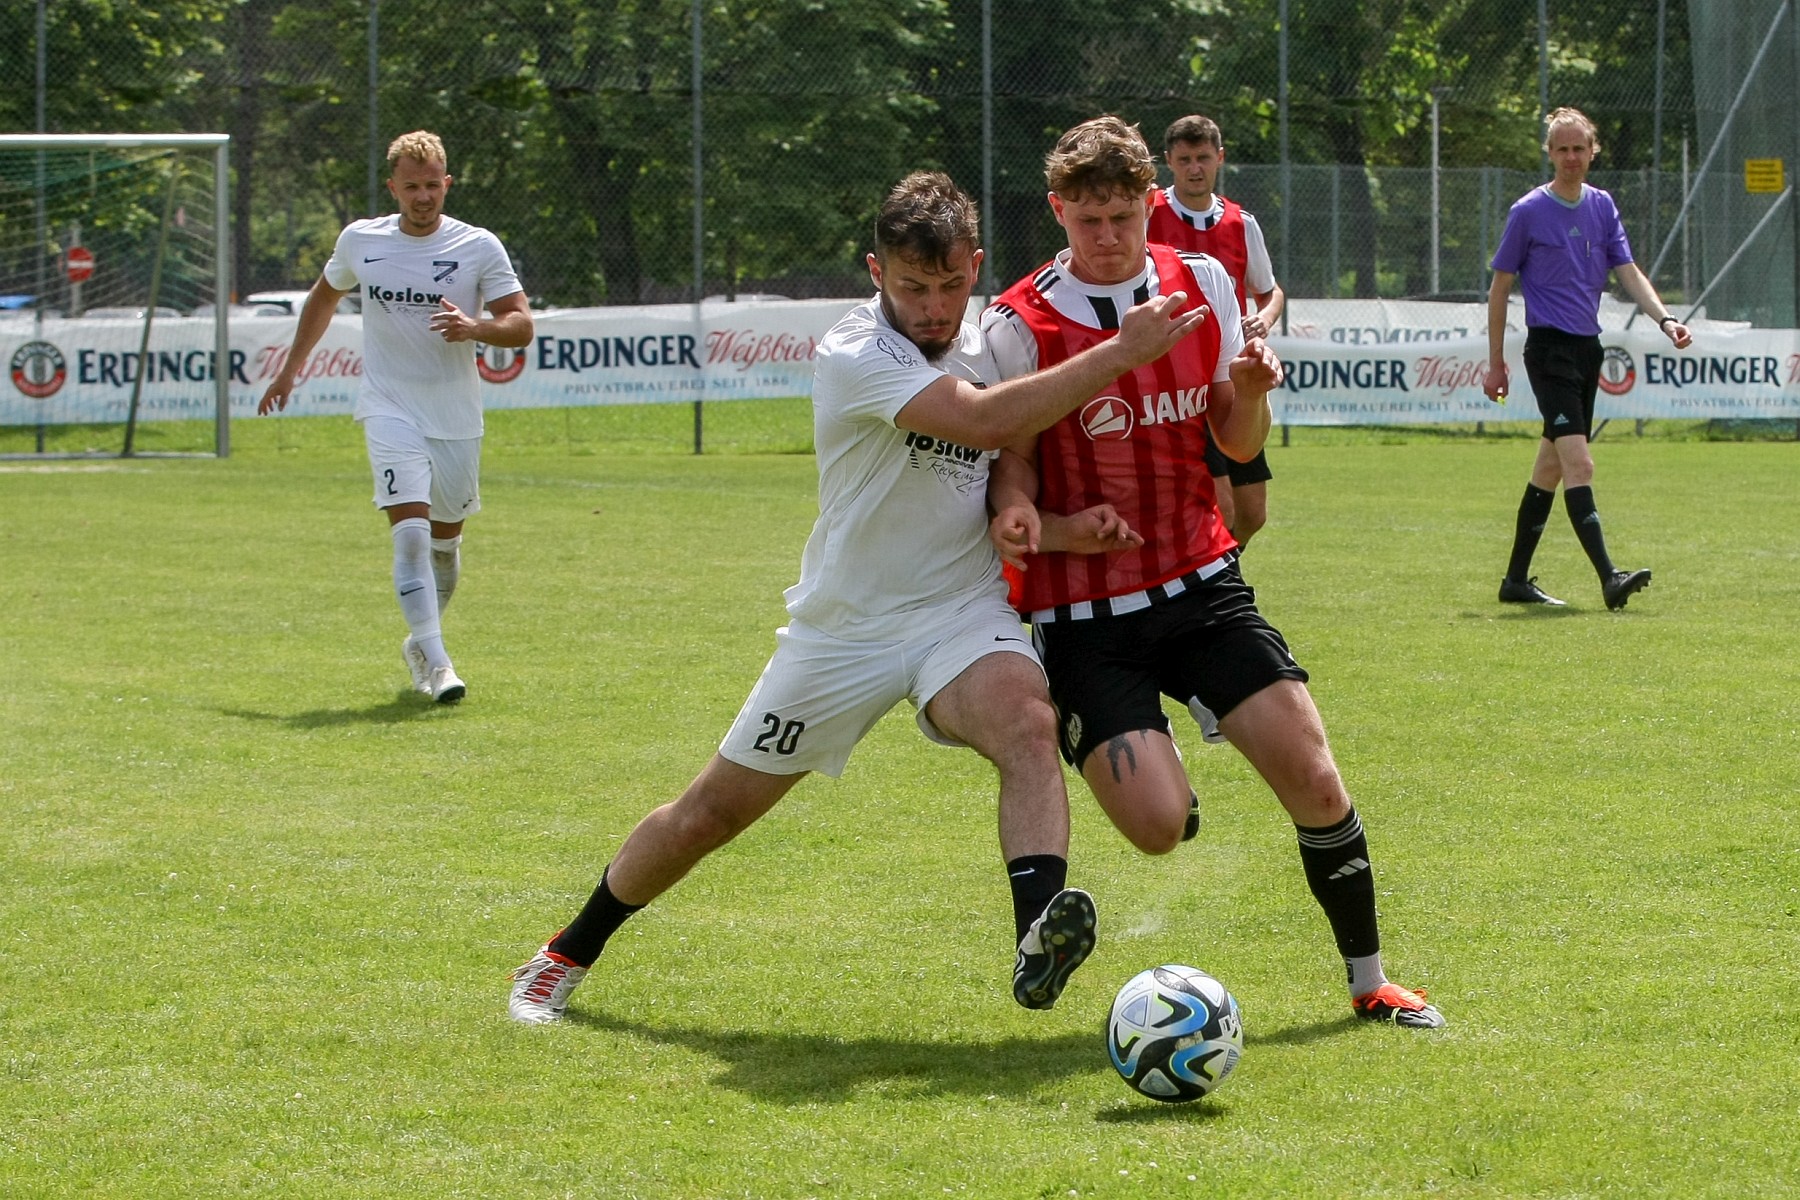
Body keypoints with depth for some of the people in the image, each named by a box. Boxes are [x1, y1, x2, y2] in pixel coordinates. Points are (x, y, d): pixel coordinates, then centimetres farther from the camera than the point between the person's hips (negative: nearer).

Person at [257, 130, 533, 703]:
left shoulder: (480, 247, -4)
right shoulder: (360, 241, 2)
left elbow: (521, 324, -4)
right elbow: (325, 296, 21)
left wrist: (477, 327, -25)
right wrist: (289, 371, 24)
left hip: (457, 416, 1)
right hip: (390, 412, -1)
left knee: (445, 540, 12)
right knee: (410, 532, -18)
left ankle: (420, 643, 36)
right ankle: (436, 663, -23)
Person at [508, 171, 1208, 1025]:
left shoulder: (989, 341, 1)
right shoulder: (856, 356, -20)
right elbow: (986, 420, -35)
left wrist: (1070, 522, -6)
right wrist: (1121, 353, -33)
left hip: (962, 612, 3)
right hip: (845, 626, -3)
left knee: (1027, 723, -32)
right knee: (711, 812, 8)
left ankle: (1039, 944, -51)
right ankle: (568, 956, 32)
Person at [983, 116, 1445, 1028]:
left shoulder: (1203, 286, 4)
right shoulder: (1018, 326, -9)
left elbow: (1236, 445, 11)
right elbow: (1011, 470, -4)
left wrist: (1251, 392, -11)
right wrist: (1022, 517, -27)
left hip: (1200, 584, 4)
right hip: (1081, 616, -3)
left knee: (1313, 780, -8)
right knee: (1159, 826, -18)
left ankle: (1370, 981, 10)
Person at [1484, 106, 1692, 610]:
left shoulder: (1602, 206, 10)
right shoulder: (1529, 212, -4)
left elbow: (1628, 271, 8)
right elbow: (1499, 288, 1)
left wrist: (1665, 318, -10)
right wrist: (1495, 363, 1)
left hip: (1587, 348, 6)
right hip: (1549, 347, -6)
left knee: (1551, 466, 11)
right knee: (1578, 464, -17)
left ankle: (1516, 579, 20)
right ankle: (1609, 577, -26)